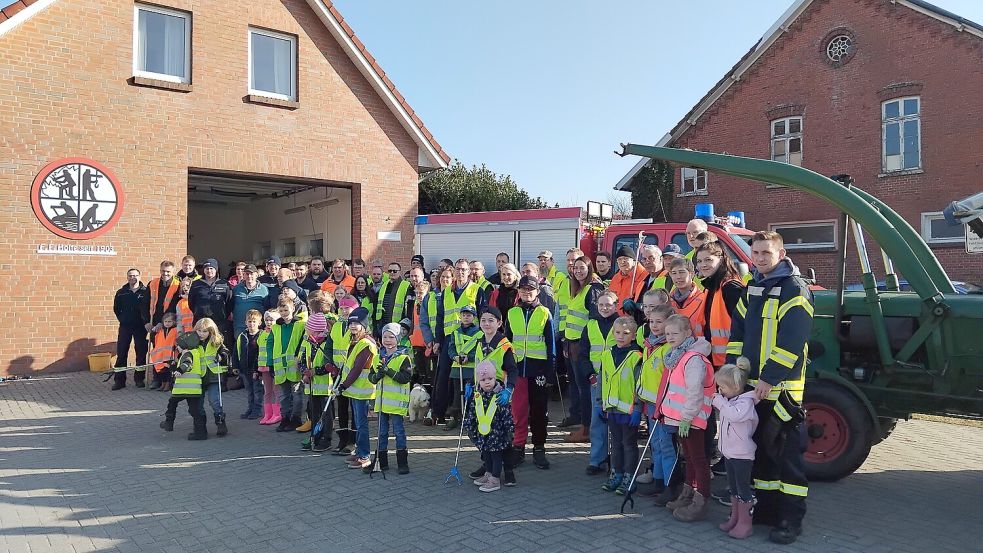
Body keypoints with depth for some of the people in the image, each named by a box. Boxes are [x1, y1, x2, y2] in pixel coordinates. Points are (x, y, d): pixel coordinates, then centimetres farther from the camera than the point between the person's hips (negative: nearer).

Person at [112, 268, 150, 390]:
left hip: (140, 326, -2)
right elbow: (116, 308, 16)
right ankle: (119, 380, 6)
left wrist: (147, 322, -10)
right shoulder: (121, 293, 7)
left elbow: (149, 308, -1)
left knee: (141, 353, 2)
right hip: (125, 326, 2)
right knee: (121, 354, 0)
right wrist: (122, 319, 7)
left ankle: (139, 379, 12)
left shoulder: (145, 292, 0)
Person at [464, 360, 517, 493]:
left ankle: (495, 480, 11)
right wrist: (469, 427, 12)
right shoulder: (476, 395, 0)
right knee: (486, 455, 19)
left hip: (497, 433, -6)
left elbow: (508, 415, -12)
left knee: (496, 455, 3)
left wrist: (510, 430, -13)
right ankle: (488, 474, 36)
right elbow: (471, 413, 11)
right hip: (483, 434, 6)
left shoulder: (500, 396, -15)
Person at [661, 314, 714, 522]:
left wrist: (687, 417, -22)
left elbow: (695, 392, -25)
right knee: (689, 457, 20)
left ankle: (700, 504, 5)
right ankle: (687, 496, 32)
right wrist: (674, 414, 20)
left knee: (698, 458, -1)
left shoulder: (694, 358, -21)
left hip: (690, 419, -10)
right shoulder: (677, 355, 12)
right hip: (681, 417, 10)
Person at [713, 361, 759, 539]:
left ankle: (745, 524, 7)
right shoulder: (730, 400, 7)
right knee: (733, 488, 17)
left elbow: (734, 415, -38)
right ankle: (734, 518, 28)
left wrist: (721, 402, -27)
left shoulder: (745, 401, -19)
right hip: (729, 451, 9)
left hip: (742, 453, -9)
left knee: (743, 488, 0)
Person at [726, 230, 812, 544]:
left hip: (782, 386, -8)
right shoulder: (753, 289, 14)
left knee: (787, 456, -1)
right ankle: (766, 507, 27)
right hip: (753, 385, 8)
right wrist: (733, 369, 6)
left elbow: (791, 342, -18)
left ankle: (790, 519, 8)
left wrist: (769, 377, -21)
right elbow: (738, 332, 16)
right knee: (760, 450, 15)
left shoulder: (795, 290, -10)